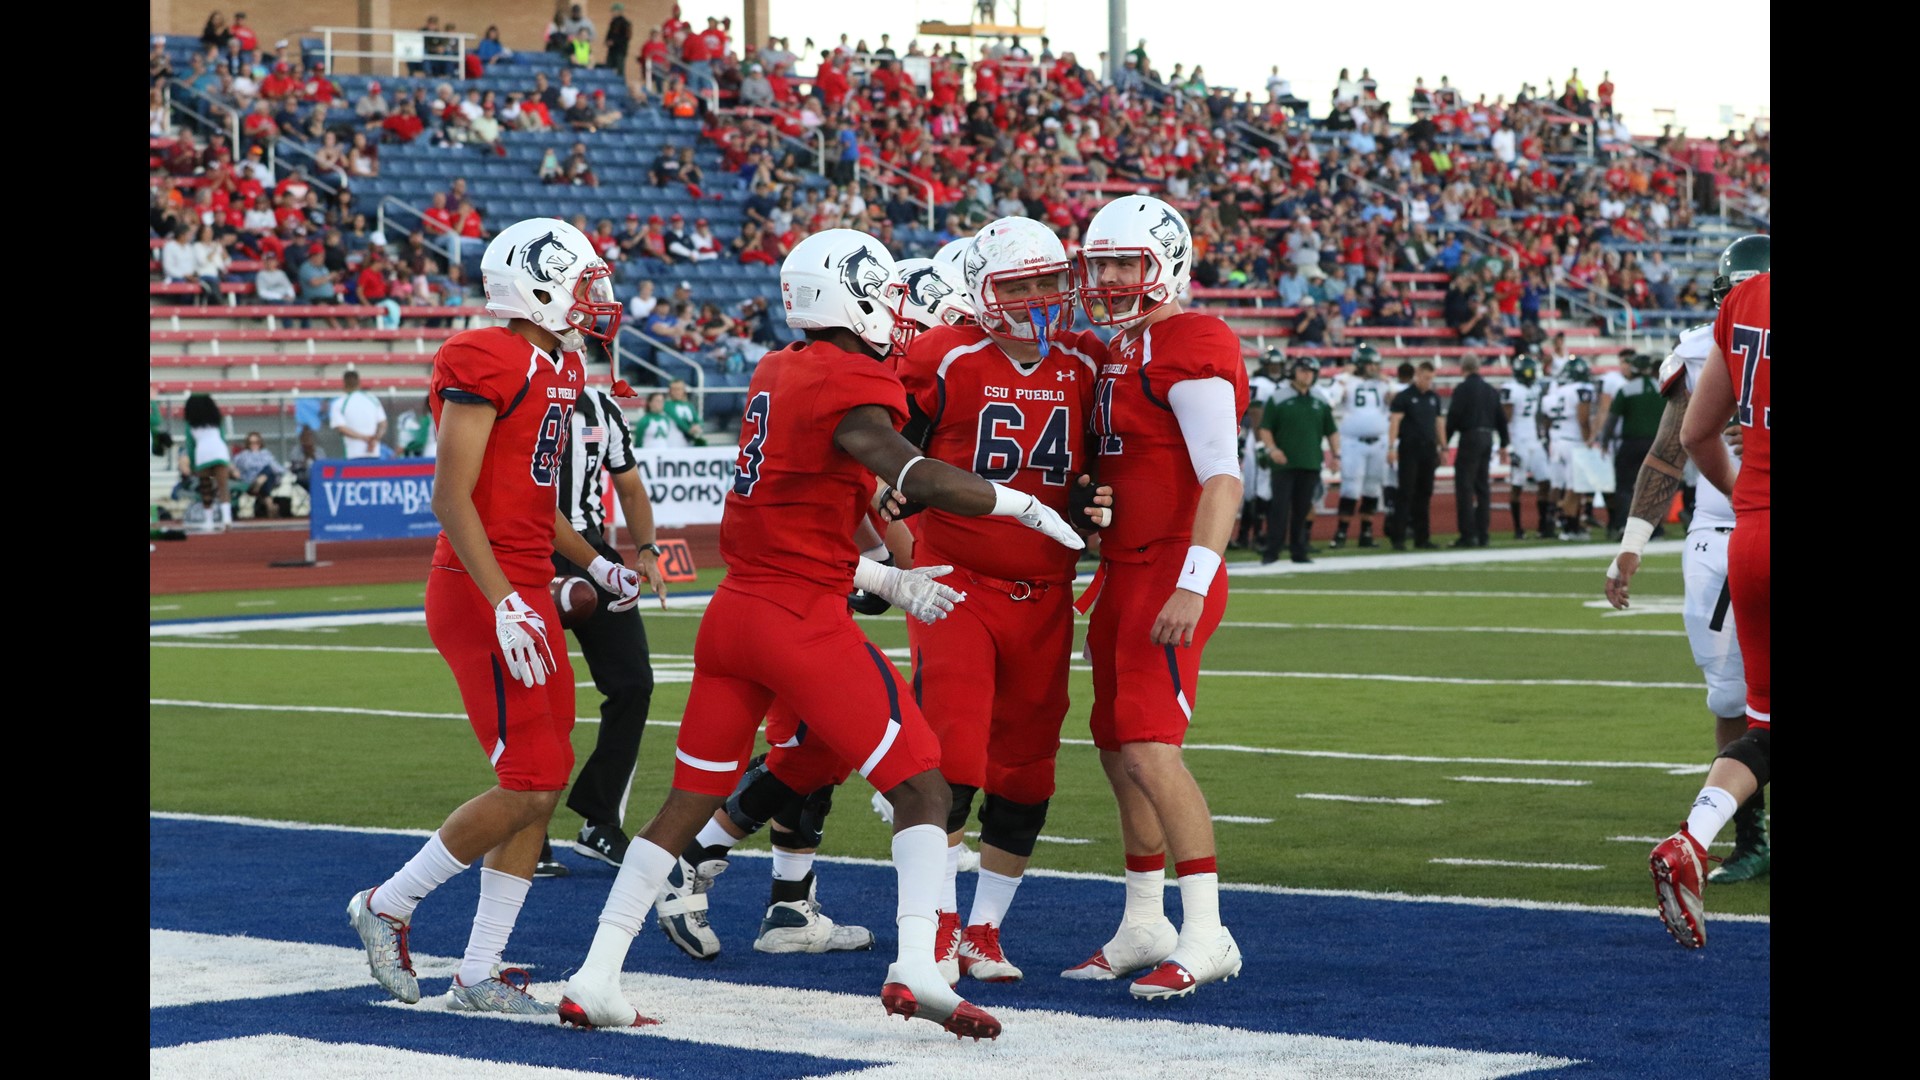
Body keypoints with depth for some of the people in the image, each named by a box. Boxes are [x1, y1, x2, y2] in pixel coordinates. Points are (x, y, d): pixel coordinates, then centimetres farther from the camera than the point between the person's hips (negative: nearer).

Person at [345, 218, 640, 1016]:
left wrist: (593, 564, 24)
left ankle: (480, 975, 13)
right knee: (530, 784, -10)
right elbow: (451, 497, -19)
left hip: (524, 590, 10)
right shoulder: (487, 366, -14)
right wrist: (503, 603, -24)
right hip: (479, 592, -10)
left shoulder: (555, 371, 15)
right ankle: (389, 905, 7)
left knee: (544, 780, 8)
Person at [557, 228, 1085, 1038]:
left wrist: (888, 582, 19)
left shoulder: (774, 375, 13)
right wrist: (1022, 505, -12)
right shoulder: (852, 386, -11)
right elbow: (919, 481, -27)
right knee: (921, 787, 1)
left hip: (734, 606, 8)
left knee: (689, 803, 15)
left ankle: (594, 979, 14)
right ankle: (916, 967, -14)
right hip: (803, 621, -7)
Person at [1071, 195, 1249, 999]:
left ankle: (1205, 937, -14)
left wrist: (1192, 583, -27)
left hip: (1170, 577, -10)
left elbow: (1222, 479, -20)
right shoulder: (1121, 352, 16)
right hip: (1124, 575, 10)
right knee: (1118, 749, 13)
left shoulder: (1189, 350, -14)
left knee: (1151, 749, -17)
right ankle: (1144, 926, 24)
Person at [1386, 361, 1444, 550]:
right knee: (1406, 494, -7)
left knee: (1424, 495, 7)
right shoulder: (1404, 397, -3)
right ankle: (1398, 537, -7)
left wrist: (1443, 447, 15)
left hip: (1428, 450, 5)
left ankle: (1422, 537, 12)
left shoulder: (1434, 398, 13)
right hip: (1409, 451, -5)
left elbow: (1439, 423, 18)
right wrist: (1391, 447, -17)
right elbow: (1395, 421, -9)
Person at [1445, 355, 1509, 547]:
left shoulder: (1463, 389, -8)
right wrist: (1503, 445, 23)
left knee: (1465, 488, -5)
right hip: (1488, 438, 7)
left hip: (1470, 438, -7)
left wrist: (1444, 442, -4)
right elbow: (1501, 419, 16)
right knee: (1483, 487, 11)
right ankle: (1483, 535, 11)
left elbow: (1453, 418, -11)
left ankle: (1468, 534, -11)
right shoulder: (1491, 391, 13)